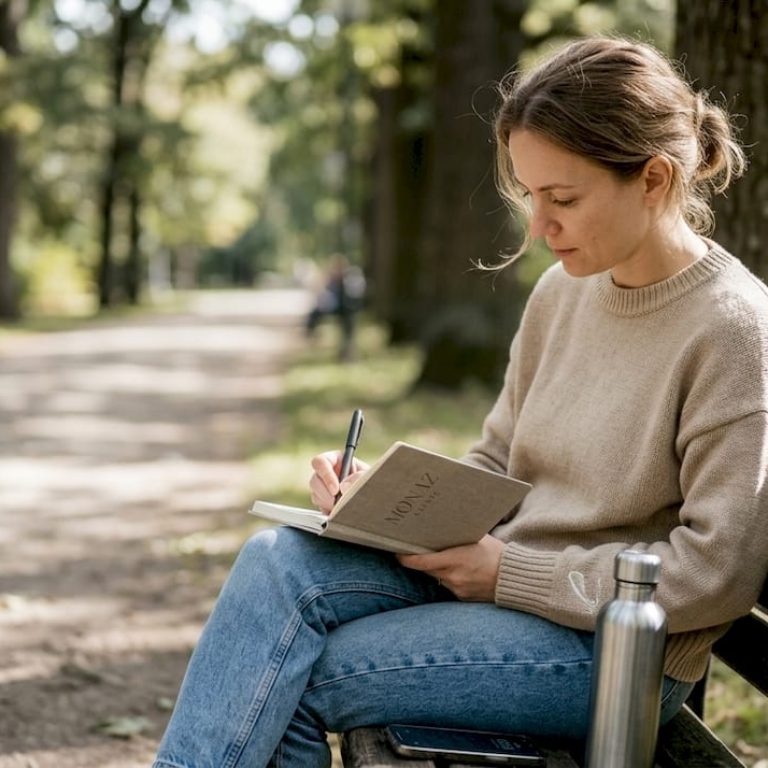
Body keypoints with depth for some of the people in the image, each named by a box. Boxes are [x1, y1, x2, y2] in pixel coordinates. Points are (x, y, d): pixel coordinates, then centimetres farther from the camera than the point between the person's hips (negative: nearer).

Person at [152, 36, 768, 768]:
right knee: (278, 560, -17)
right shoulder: (562, 292, 6)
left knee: (299, 679, -18)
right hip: (508, 569, 7)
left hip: (619, 650, -7)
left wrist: (510, 571, -16)